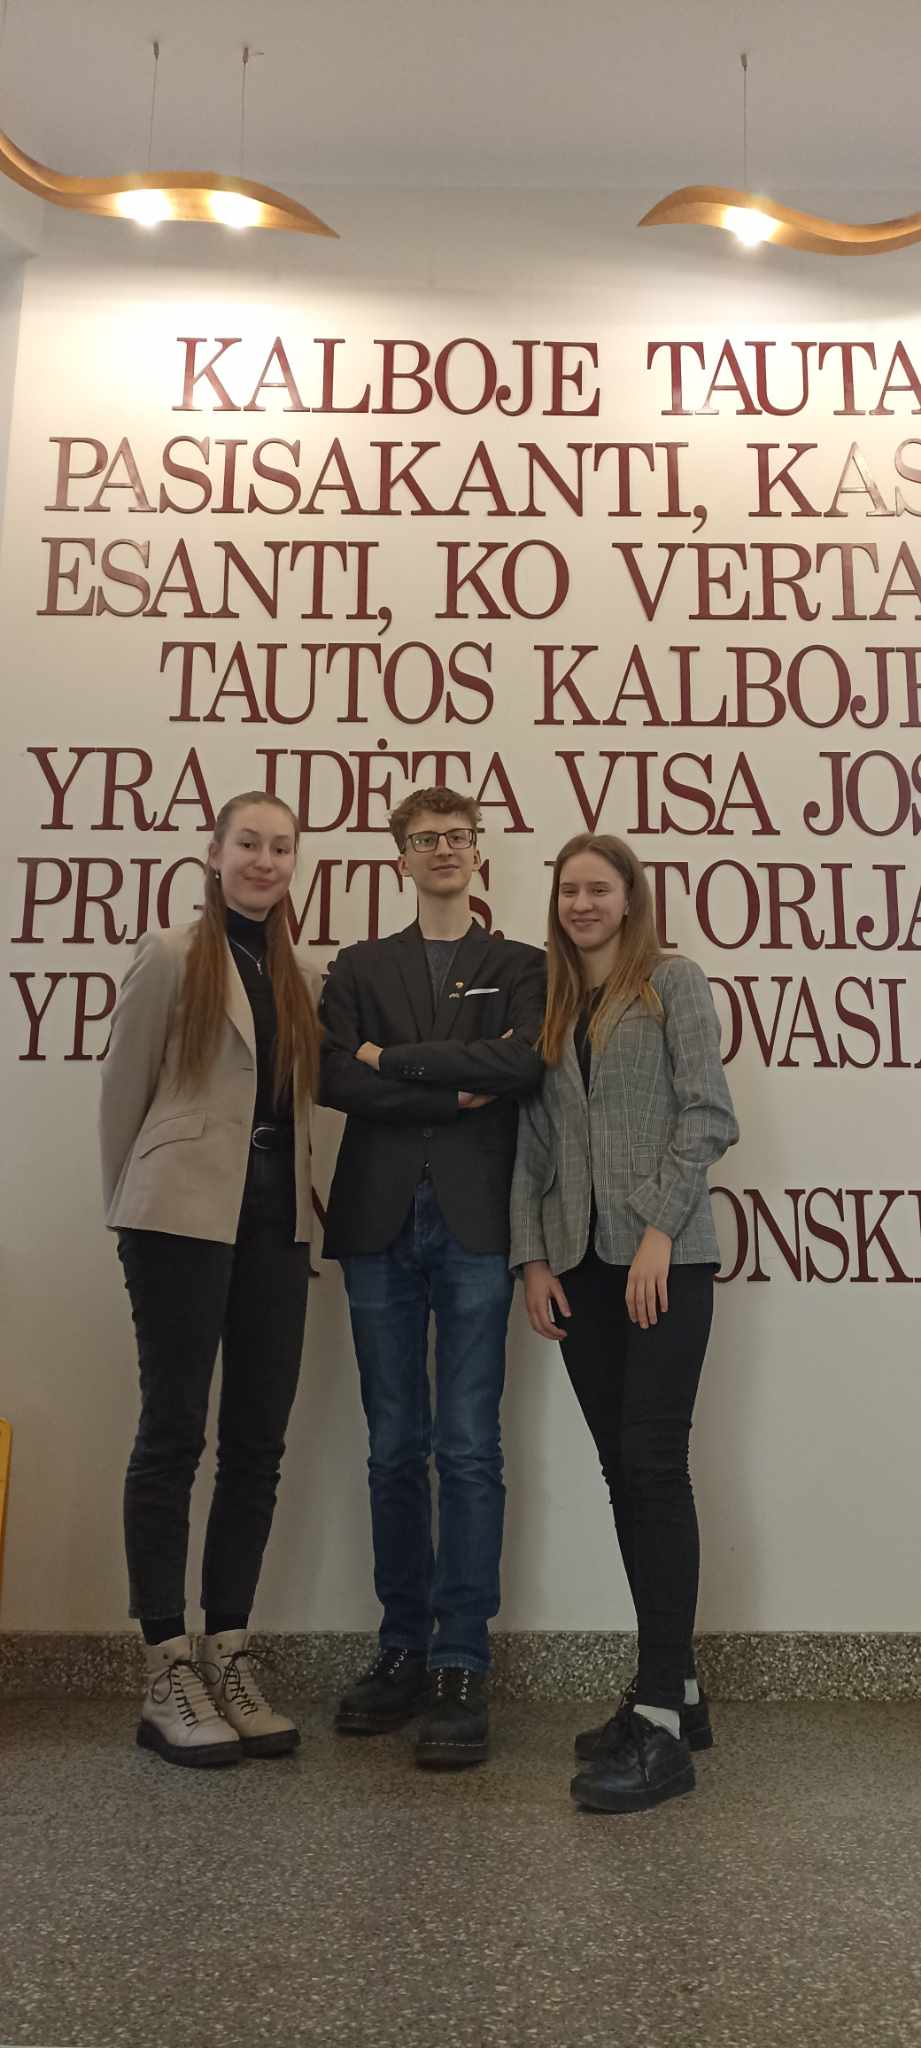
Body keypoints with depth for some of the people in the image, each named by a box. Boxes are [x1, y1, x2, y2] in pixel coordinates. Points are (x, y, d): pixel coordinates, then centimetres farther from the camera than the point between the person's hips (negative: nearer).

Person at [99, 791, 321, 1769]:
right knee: (173, 1432, 1)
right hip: (185, 1217, -5)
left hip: (274, 1220, 6)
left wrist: (293, 1192, 8)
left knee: (257, 1441, 7)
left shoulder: (303, 974, 12)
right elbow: (121, 1088, 0)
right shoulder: (171, 956, -4)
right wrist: (129, 1204, 6)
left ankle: (228, 1658, 20)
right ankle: (167, 1677, 11)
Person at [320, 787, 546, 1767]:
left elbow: (521, 1064, -10)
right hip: (381, 1221, 2)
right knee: (395, 1448, 9)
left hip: (474, 1222, -2)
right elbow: (334, 1078, -1)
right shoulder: (359, 968, 15)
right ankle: (402, 1648, 21)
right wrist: (454, 1090, -9)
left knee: (469, 1449, -2)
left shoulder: (521, 968, 10)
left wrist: (394, 1059, -6)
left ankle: (462, 1665, 8)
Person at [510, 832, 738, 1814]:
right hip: (581, 1264, 5)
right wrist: (533, 1258, 4)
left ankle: (660, 1722, -2)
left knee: (652, 1466, -8)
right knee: (624, 1473, 8)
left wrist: (659, 1234, -14)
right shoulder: (549, 1005, 16)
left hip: (664, 1257, -5)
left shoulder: (674, 982, 2)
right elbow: (532, 1143, 12)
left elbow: (707, 1114, -6)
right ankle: (674, 1686, 21)